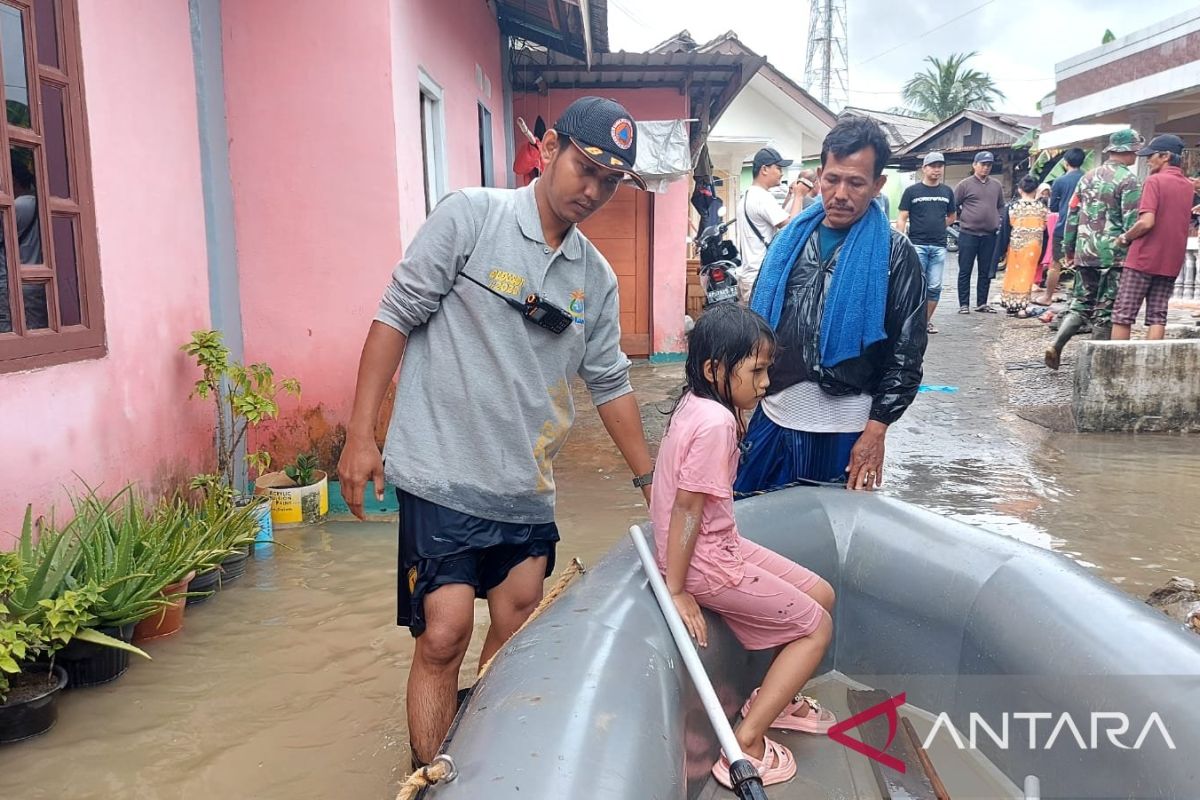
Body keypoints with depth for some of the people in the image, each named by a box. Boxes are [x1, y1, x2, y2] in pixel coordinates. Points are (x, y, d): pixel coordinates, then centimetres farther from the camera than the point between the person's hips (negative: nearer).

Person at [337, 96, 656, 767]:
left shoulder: (597, 277, 9)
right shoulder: (470, 217, -6)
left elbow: (610, 383, 16)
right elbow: (396, 317, -7)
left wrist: (650, 479, 17)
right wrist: (361, 435, -11)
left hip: (529, 490, 6)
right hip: (445, 477, -5)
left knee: (517, 636, 12)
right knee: (445, 635, -7)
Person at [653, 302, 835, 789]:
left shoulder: (695, 402, 3)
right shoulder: (716, 423, -25)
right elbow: (686, 508, -24)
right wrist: (676, 590, -19)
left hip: (721, 543, 10)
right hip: (705, 562, -10)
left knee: (820, 595, 18)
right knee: (817, 627, 2)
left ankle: (775, 698, 35)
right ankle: (745, 745, 2)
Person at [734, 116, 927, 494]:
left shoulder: (895, 254, -5)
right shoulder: (791, 239, 6)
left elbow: (906, 354, -6)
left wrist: (876, 431, -11)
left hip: (844, 426, -3)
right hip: (773, 415, 4)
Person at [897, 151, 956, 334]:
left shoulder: (947, 192, 13)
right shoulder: (912, 191, 2)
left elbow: (951, 217, 25)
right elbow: (902, 219, -1)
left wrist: (936, 227, 8)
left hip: (939, 246, 4)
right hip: (917, 245, -4)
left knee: (935, 287, 3)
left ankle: (927, 321, 14)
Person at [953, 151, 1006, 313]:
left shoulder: (996, 185, 11)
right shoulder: (965, 184, -2)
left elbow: (1001, 206, 20)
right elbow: (953, 206, 1)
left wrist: (998, 221, 8)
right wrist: (963, 219, -1)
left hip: (989, 235, 4)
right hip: (968, 234, -4)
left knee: (986, 272, 9)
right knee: (965, 271, 1)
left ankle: (982, 303, 17)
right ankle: (964, 304, 6)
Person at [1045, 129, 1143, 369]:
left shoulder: (1088, 177, 11)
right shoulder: (1128, 180, -8)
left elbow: (1072, 215, 13)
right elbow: (1132, 223, -12)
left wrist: (1069, 248, 20)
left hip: (1084, 253, 6)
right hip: (1114, 254, -5)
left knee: (1081, 304, 13)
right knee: (1105, 310, 2)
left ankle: (1056, 345, -5)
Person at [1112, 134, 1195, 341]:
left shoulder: (1155, 180, -11)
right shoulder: (1187, 185, 11)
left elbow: (1147, 222, -20)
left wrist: (1125, 238, -6)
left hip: (1144, 258, -7)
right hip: (1172, 262, 7)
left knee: (1123, 313, -1)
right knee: (1157, 315, 7)